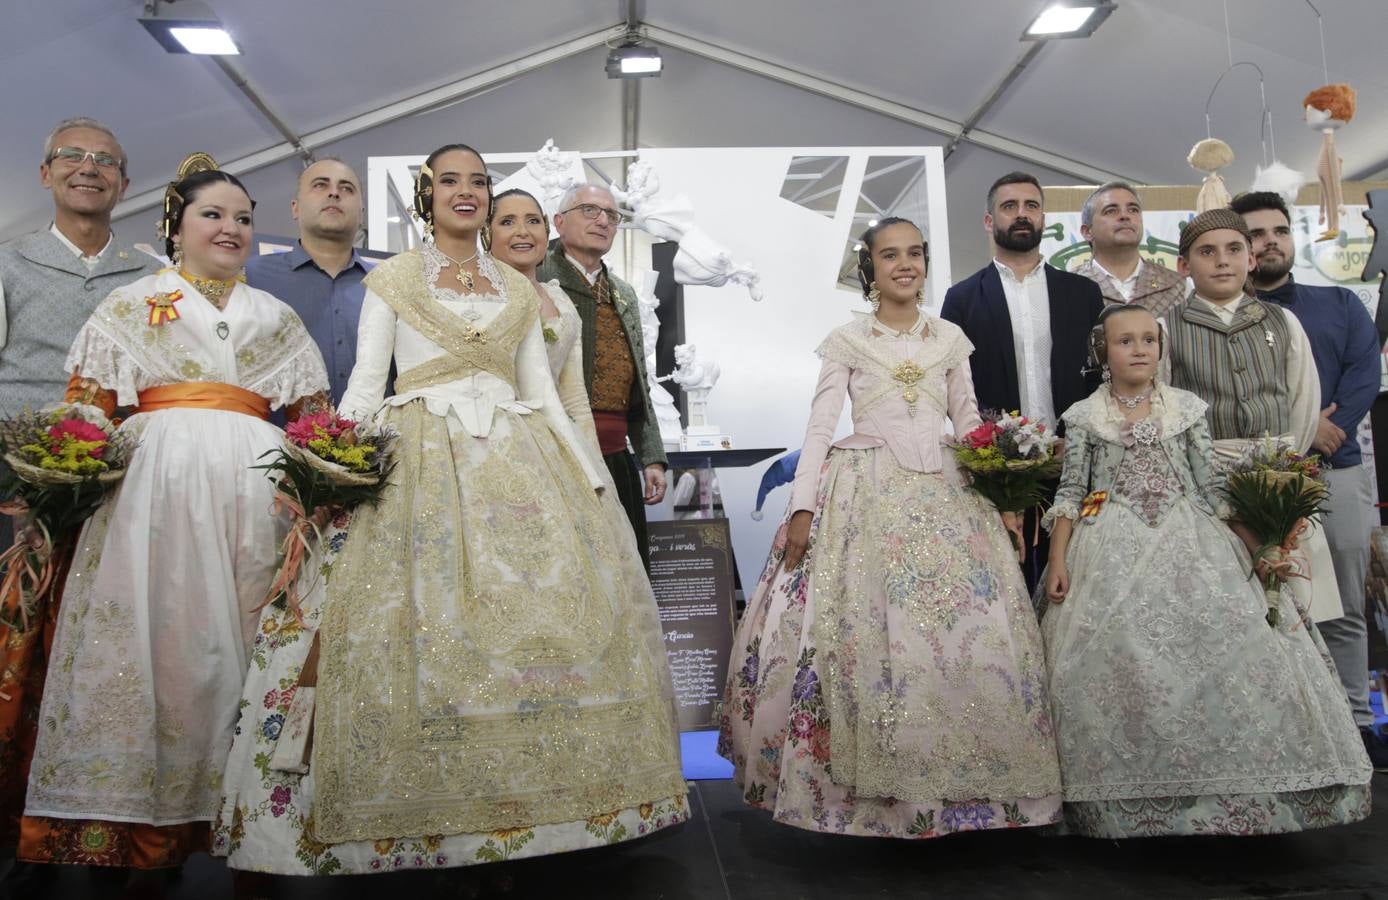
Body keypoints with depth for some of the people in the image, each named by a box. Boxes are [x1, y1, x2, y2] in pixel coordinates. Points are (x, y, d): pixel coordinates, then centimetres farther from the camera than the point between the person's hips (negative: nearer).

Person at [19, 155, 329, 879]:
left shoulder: (275, 317, 20)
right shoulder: (132, 304, 14)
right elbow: (89, 408, 8)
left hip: (254, 485, 2)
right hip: (156, 479, -2)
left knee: (241, 638, -1)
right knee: (156, 631, -6)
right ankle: (141, 824, 1)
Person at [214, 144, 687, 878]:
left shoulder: (518, 289, 18)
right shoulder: (392, 280, 10)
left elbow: (543, 395, 15)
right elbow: (363, 387, 3)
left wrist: (593, 479, 5)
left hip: (516, 461, 3)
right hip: (421, 460, -3)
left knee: (560, 600, -7)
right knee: (427, 625, -12)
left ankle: (524, 802, 3)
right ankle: (422, 814, 0)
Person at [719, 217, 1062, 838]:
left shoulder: (950, 338, 13)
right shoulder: (846, 340, 5)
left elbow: (969, 421, 15)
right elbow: (819, 426, -1)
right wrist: (801, 508, -10)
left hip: (945, 496, 3)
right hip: (867, 496, -3)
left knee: (964, 631, -2)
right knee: (864, 629, -7)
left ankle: (956, 777, 12)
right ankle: (866, 781, 7)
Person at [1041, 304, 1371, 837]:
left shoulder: (1187, 409, 9)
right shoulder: (1084, 417, 5)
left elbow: (1210, 489, 9)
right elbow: (1070, 493, 4)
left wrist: (1256, 544, 2)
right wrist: (1058, 560, -3)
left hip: (1187, 542, 2)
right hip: (1114, 552, -2)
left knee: (1227, 634, -12)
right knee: (1116, 649, -15)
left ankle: (1228, 792, 2)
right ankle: (1124, 797, 0)